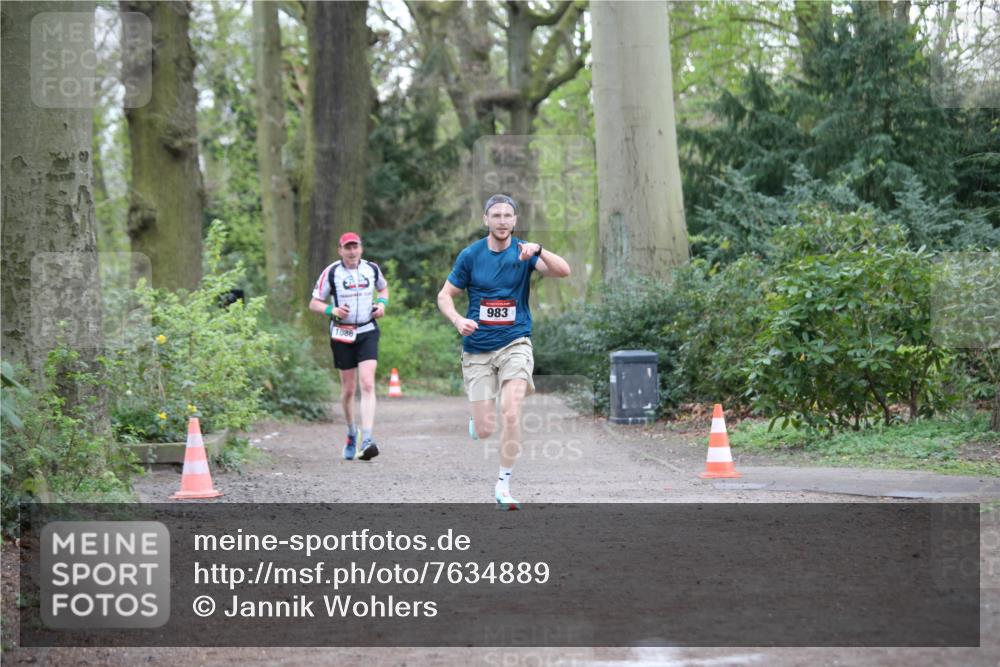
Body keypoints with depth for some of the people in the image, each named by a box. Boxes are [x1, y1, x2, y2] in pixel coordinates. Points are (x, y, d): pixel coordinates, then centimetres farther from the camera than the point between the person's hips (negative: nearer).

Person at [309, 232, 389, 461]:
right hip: (342, 336, 0)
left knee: (367, 384, -16)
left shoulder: (372, 269, 3)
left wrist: (382, 303, 3)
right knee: (348, 389, 7)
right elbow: (314, 303, 2)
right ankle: (351, 433, 32)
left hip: (367, 332, 0)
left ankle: (367, 440, -23)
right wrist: (332, 310, -18)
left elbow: (383, 287, 24)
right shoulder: (331, 272, -3)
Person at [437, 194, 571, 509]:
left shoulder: (524, 253, -4)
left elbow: (563, 271, -19)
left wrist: (538, 250, -37)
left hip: (515, 344, -1)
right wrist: (458, 320, -16)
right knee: (484, 430, -2)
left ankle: (503, 486, -6)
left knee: (511, 413, -20)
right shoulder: (470, 255, -2)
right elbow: (444, 296, 5)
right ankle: (476, 419, 38)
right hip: (477, 349, 1)